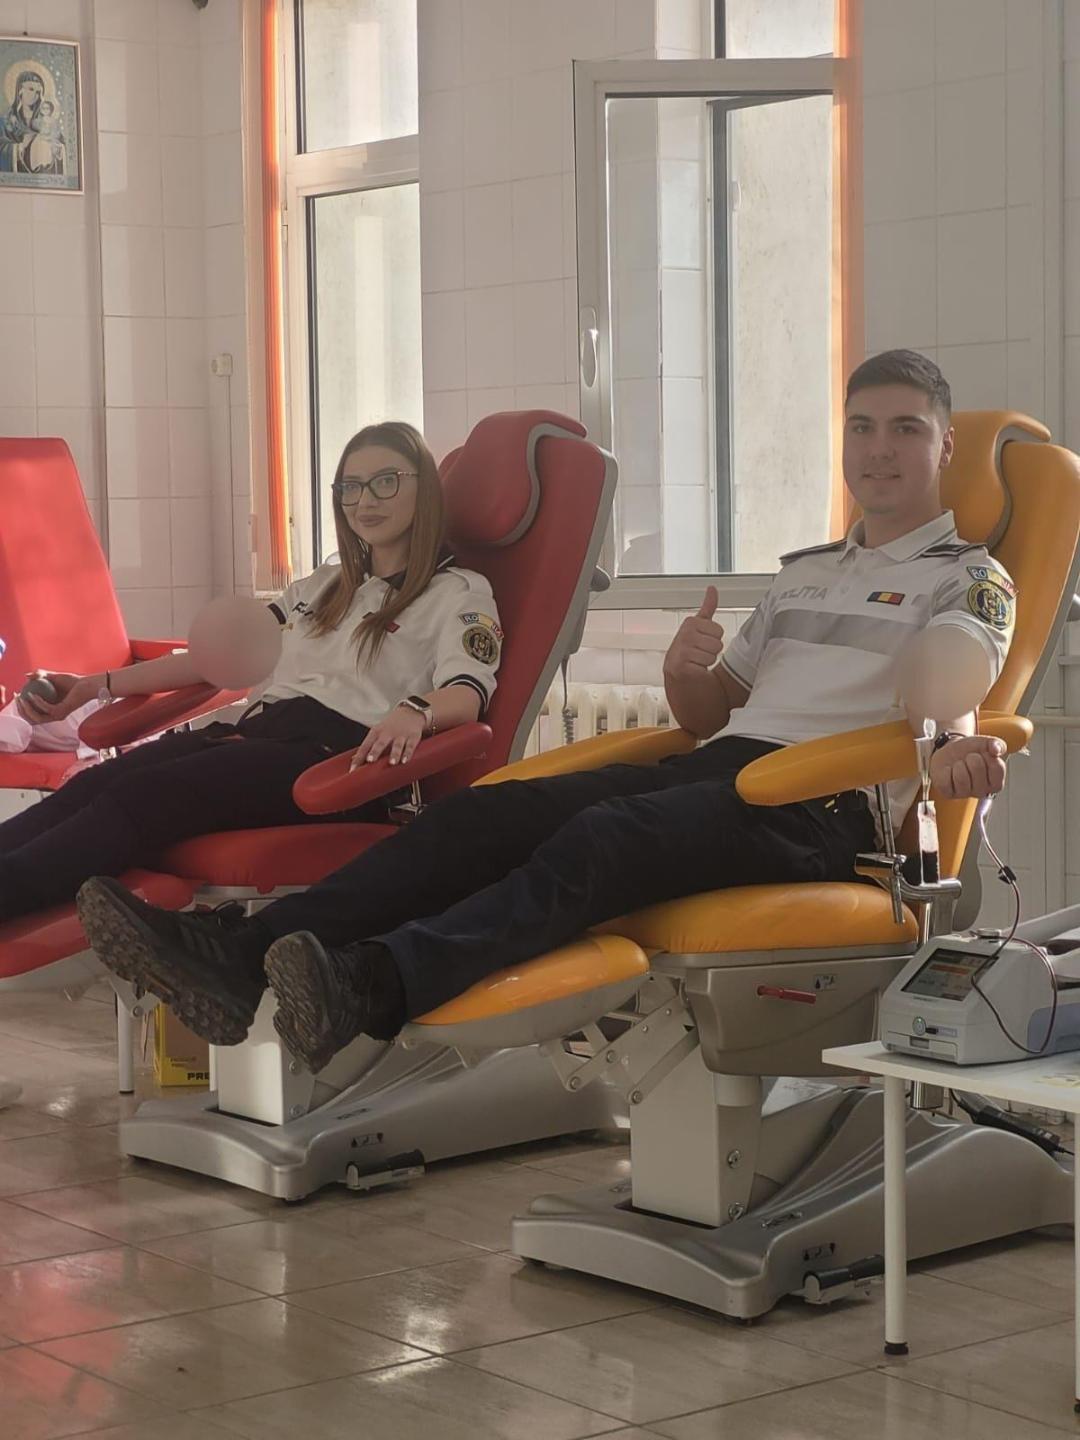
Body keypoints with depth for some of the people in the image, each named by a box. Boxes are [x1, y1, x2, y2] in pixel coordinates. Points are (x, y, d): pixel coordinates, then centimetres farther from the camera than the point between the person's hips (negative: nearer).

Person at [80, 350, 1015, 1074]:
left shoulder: (969, 578, 9)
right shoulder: (805, 573, 31)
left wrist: (954, 742, -40)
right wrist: (687, 667, 5)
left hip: (817, 804, -7)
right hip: (713, 766, 7)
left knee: (601, 842, -35)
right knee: (486, 814, -15)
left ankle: (374, 987, -58)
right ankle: (234, 963, -30)